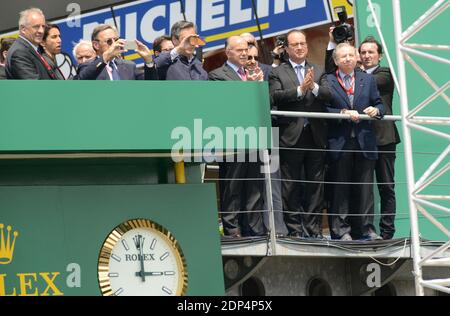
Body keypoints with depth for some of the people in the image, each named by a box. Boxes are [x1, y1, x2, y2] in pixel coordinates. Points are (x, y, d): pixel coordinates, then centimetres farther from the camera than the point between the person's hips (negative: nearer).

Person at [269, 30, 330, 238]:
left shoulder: (318, 72, 14)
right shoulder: (277, 73, 5)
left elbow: (330, 96, 0)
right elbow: (276, 97, -12)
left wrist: (314, 87, -17)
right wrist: (301, 89, -18)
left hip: (315, 135, 3)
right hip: (291, 136, -3)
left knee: (316, 185, 4)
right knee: (291, 187, 1)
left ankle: (314, 228, 9)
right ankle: (295, 229, 6)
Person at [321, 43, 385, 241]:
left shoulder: (368, 80, 14)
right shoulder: (327, 82, 4)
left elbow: (379, 104, 14)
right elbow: (324, 109, -4)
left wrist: (376, 110, -8)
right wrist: (343, 113, -16)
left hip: (364, 141, 3)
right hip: (339, 143, -3)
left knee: (365, 187, 4)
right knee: (340, 188, 0)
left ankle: (365, 229, 9)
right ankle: (340, 230, 4)